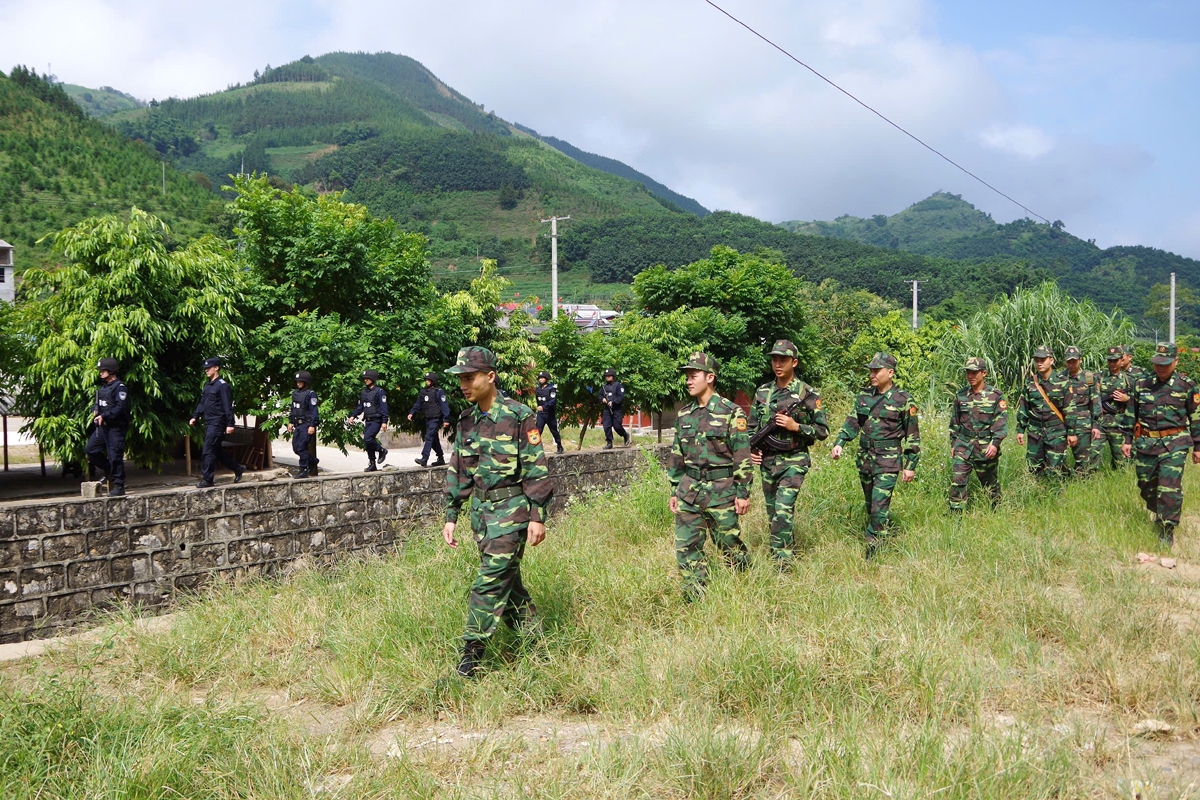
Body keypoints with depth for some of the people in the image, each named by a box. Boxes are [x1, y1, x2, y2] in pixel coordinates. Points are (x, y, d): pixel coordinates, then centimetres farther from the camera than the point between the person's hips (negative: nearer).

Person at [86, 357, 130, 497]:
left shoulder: (119, 387, -11)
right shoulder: (103, 387, 17)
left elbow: (120, 407, -19)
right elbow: (97, 403, 26)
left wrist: (104, 416, -22)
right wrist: (95, 411, 4)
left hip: (115, 427, -9)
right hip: (102, 426, 9)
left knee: (115, 456, -7)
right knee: (91, 450, 5)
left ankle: (118, 486, -1)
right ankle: (109, 471, 23)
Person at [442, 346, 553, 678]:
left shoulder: (518, 416, -12)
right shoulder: (467, 420, 7)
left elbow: (537, 469, -12)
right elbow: (457, 470, 13)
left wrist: (538, 516, -14)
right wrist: (451, 517, 12)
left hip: (511, 509, -7)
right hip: (481, 508, 7)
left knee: (491, 579, -8)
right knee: (507, 578, 14)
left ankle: (472, 651, -2)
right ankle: (533, 637, 28)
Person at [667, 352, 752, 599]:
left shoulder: (731, 412, -7)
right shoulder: (684, 415, 10)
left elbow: (742, 456, -8)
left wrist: (743, 493, -11)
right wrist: (674, 491, 13)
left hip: (721, 490, -5)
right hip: (688, 489, 5)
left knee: (730, 544, 6)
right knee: (686, 546, 3)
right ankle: (695, 598, 12)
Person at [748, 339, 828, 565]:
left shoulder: (808, 394, -6)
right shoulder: (762, 392, 7)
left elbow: (823, 431, -4)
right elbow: (752, 427, 15)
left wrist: (796, 426, -17)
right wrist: (752, 449, -1)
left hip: (794, 460, -5)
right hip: (766, 461, 5)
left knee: (783, 509, -17)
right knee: (773, 511, 13)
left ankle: (782, 562, -12)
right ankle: (789, 548, 31)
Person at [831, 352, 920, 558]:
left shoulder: (903, 400, -7)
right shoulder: (864, 396, 7)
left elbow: (912, 435, -3)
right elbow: (852, 422, 10)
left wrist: (910, 465, -3)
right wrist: (839, 443, -6)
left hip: (888, 462, -6)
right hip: (865, 459, 6)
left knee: (879, 506, -12)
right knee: (870, 506, 16)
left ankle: (873, 551, -5)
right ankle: (887, 532, 37)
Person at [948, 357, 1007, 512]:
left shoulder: (995, 396, -4)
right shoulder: (961, 395, 7)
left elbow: (1001, 422, -8)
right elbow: (954, 422, 14)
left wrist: (995, 443, -19)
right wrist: (953, 444, 13)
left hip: (986, 448, -2)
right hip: (963, 446, 2)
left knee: (990, 482, 12)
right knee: (957, 481, -8)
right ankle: (955, 515, -5)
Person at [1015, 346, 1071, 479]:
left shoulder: (1062, 382, -3)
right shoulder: (1030, 383, 5)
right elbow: (1022, 408, 10)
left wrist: (1071, 432, -3)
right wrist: (1020, 430, 7)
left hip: (1057, 433, -3)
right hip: (1035, 432, 3)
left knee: (1055, 469, -4)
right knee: (1034, 468, 8)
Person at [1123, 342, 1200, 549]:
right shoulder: (1142, 385, 7)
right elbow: (1132, 415, 14)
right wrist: (1128, 440, 12)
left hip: (1174, 444, -3)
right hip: (1145, 444, 3)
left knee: (1169, 487, -11)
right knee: (1146, 485, 11)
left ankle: (1167, 530, 0)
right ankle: (1159, 515, 36)